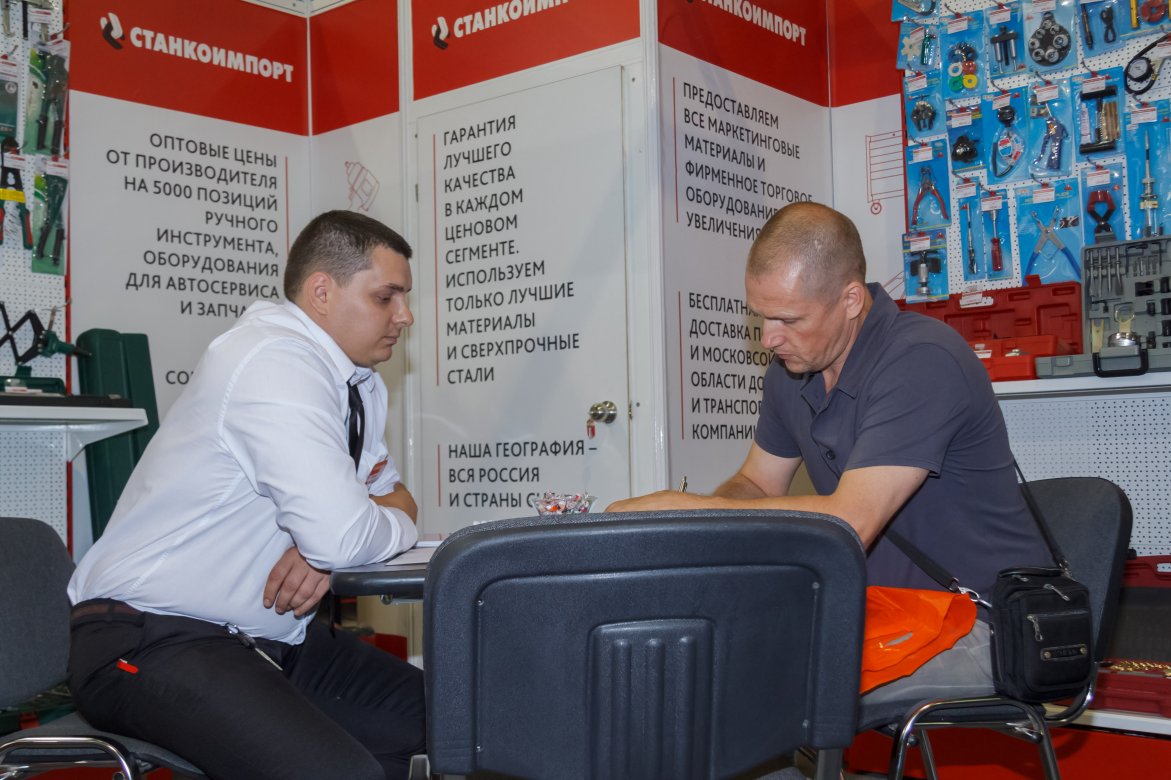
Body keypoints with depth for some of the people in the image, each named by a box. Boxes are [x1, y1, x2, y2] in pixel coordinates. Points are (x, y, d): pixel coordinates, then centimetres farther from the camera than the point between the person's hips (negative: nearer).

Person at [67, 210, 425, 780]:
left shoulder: (359, 381, 10)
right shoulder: (276, 359, -19)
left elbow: (391, 494, 18)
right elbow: (340, 535, -27)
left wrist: (328, 545, -6)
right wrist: (398, 521, -3)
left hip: (270, 640, 9)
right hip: (153, 641, -9)